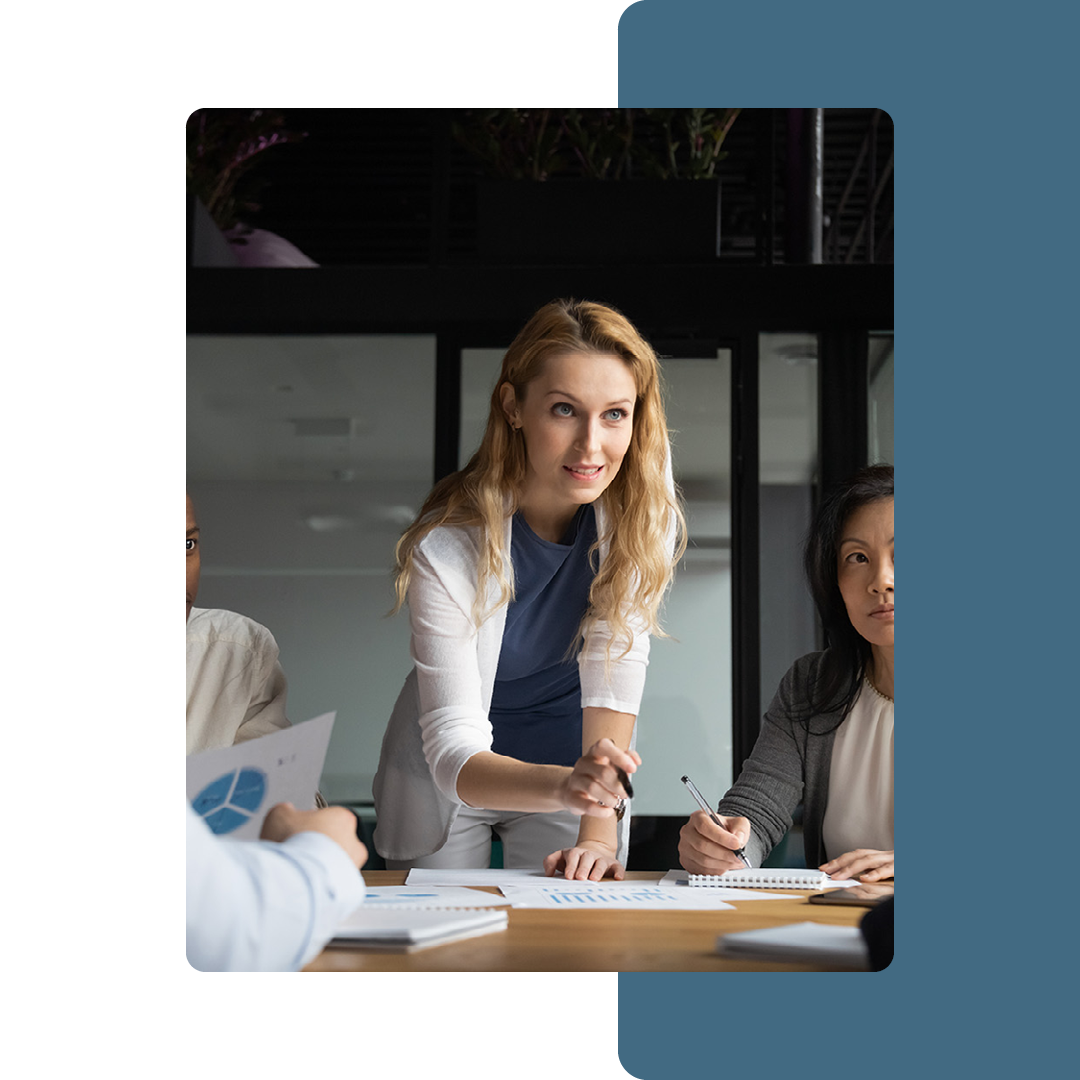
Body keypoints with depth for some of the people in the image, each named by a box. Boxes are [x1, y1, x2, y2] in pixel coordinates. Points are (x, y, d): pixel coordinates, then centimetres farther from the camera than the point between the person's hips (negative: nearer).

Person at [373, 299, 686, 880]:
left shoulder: (641, 492, -22)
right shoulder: (449, 544, -30)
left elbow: (614, 665, -22)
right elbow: (452, 750, -32)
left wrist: (598, 830, -31)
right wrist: (563, 785, -52)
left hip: (577, 754, 2)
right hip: (450, 777, -2)